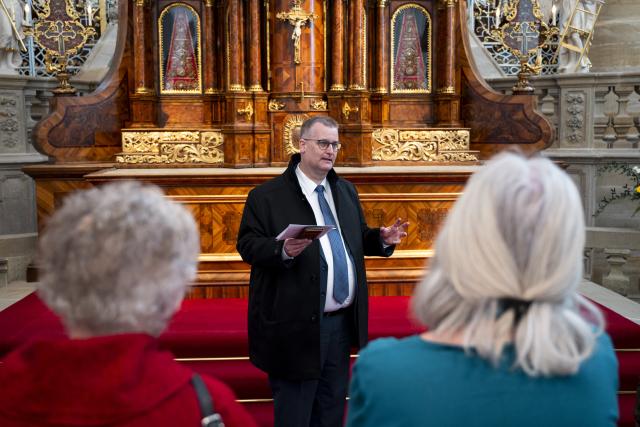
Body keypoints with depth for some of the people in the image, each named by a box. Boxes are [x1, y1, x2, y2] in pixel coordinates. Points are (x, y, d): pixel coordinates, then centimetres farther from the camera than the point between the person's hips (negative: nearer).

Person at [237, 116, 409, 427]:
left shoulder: (346, 190, 13)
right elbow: (247, 245, -11)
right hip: (297, 326, -6)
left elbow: (357, 239, 18)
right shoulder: (267, 195, -7)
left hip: (342, 322, 7)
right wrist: (282, 250, -29)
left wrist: (382, 239, -2)